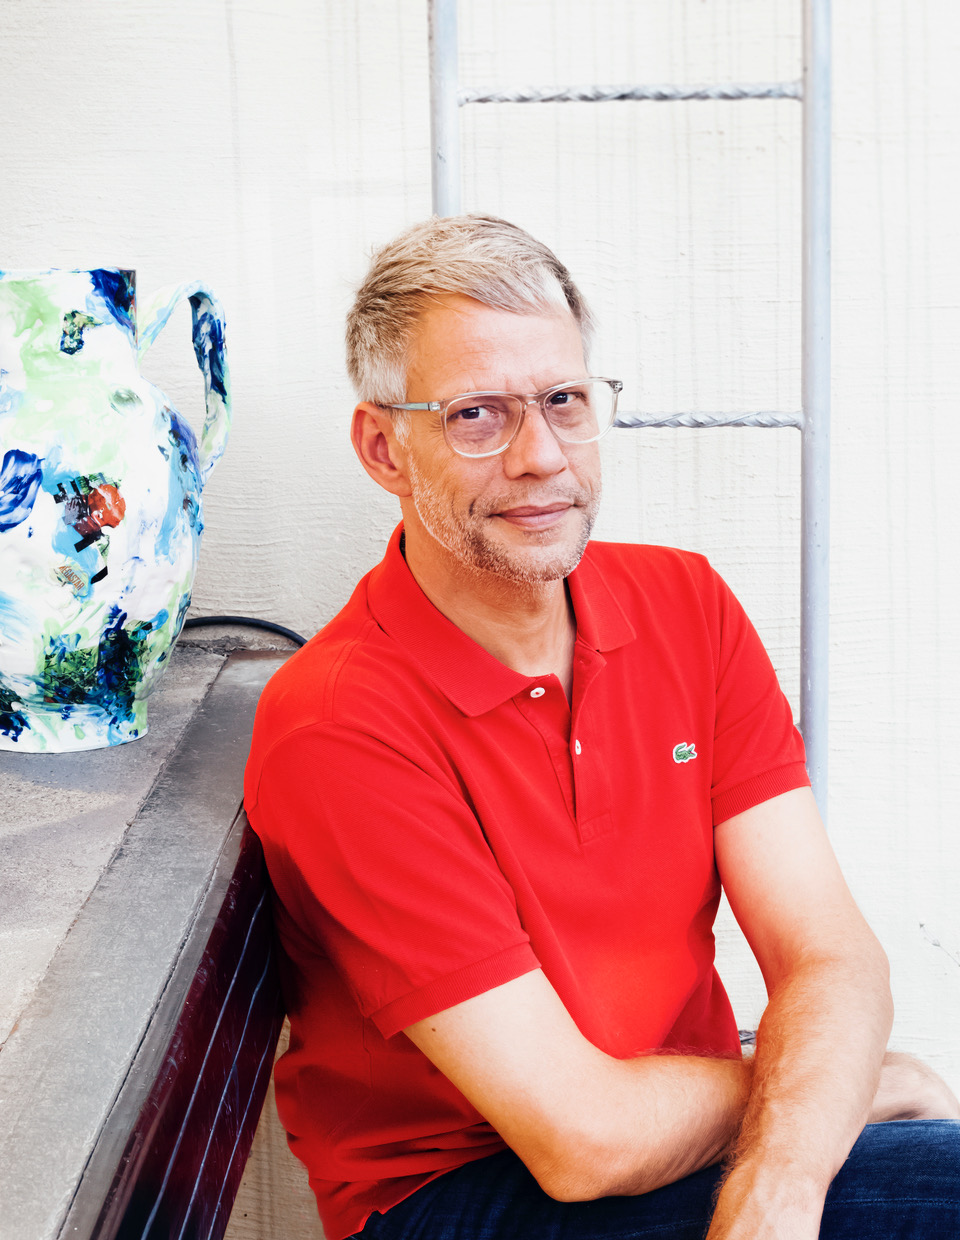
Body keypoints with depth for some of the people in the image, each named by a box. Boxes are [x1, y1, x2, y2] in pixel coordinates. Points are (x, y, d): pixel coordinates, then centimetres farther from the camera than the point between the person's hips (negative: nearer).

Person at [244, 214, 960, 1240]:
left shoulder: (687, 607, 0)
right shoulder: (332, 730, -20)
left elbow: (828, 952, -9)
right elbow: (582, 1139, -20)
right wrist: (860, 1082, -8)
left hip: (693, 1123, 6)